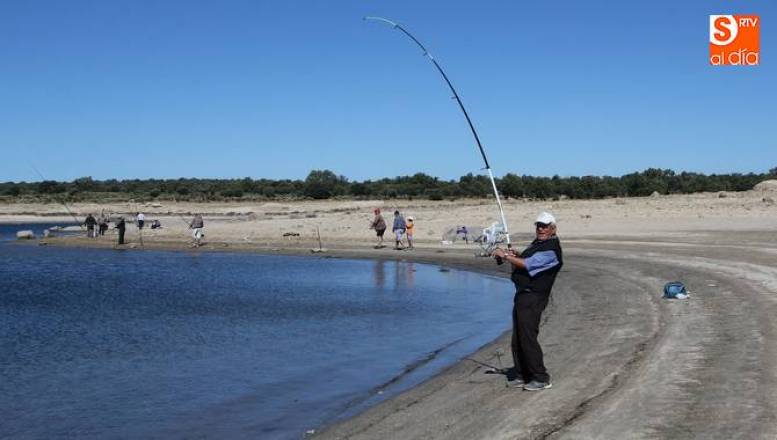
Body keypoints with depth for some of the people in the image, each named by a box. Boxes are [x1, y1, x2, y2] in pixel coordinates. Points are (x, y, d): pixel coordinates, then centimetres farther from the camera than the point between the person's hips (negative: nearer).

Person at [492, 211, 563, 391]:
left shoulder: (551, 249, -15)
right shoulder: (537, 243, 17)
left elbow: (527, 264, -23)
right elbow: (525, 261, 25)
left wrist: (505, 255, -15)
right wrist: (515, 255, 4)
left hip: (533, 297, -10)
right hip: (522, 295, 10)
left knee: (528, 338, -11)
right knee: (518, 338, 13)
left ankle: (541, 378, -2)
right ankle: (522, 375, 23)